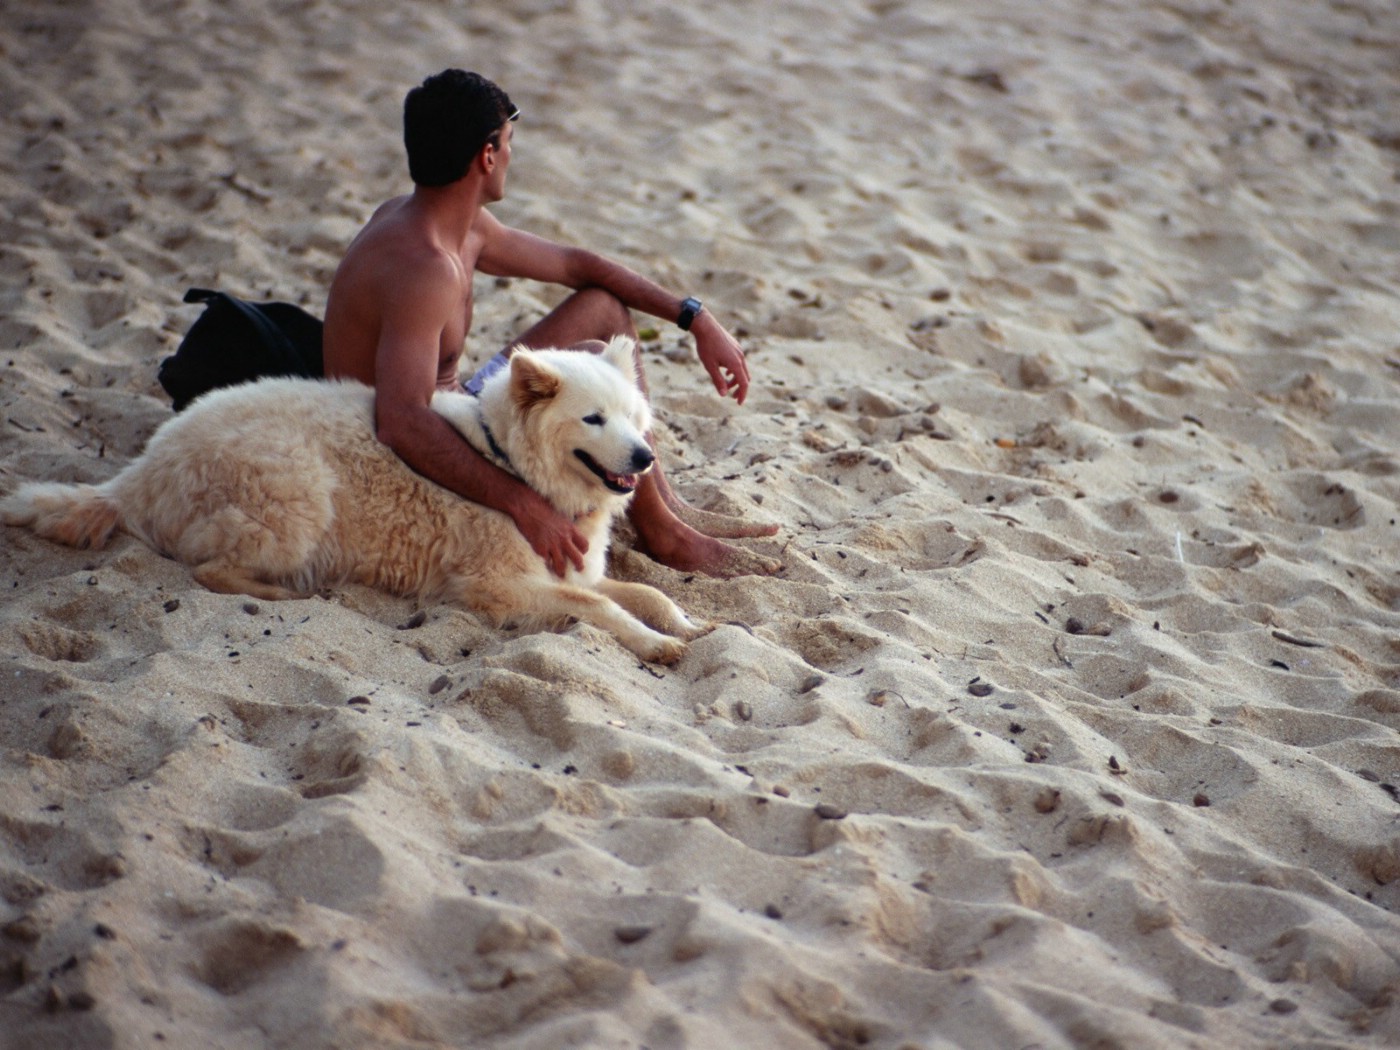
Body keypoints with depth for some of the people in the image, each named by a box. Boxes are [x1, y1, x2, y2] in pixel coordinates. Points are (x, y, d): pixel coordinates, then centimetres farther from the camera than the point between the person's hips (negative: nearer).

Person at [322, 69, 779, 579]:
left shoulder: (462, 226, 3)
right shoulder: (424, 268, -30)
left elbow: (575, 264, 14)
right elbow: (401, 422, -42)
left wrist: (695, 318, 7)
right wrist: (522, 504, -46)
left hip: (446, 424, 11)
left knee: (604, 307, 11)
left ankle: (664, 504, 13)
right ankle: (662, 535, -4)